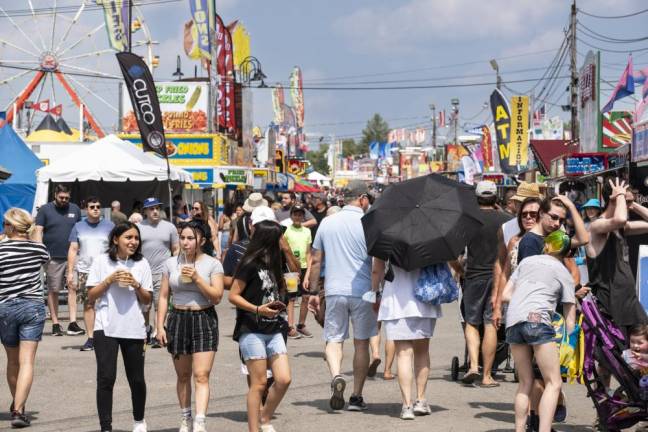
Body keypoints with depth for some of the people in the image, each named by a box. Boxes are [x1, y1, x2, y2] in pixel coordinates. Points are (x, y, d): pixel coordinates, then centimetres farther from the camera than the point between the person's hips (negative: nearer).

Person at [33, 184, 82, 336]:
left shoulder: (75, 209, 11)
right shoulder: (45, 210, 3)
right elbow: (38, 231, -2)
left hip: (72, 256, 2)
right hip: (53, 258, -2)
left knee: (73, 288, -7)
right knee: (53, 291, 4)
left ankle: (72, 324, -10)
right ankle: (55, 324, 9)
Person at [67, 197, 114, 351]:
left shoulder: (109, 226, 7)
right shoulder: (78, 226, 11)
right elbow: (73, 250, 10)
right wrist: (70, 272, 3)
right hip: (84, 271, 1)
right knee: (88, 305, 0)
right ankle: (90, 338, 3)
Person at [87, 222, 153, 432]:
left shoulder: (142, 264, 6)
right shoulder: (102, 261, 2)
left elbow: (148, 300, 7)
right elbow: (91, 296, 1)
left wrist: (136, 285, -10)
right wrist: (109, 280, -11)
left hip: (134, 329, 2)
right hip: (106, 328, -2)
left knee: (137, 379, 8)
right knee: (106, 378, -8)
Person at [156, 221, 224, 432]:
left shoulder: (212, 264, -2)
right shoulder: (171, 263, 5)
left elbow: (217, 296, -8)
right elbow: (164, 297, 7)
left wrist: (196, 277, -17)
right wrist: (160, 326, 1)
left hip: (204, 320, -3)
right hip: (178, 319, 3)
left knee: (201, 376, -12)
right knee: (183, 375, 12)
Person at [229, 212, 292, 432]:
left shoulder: (273, 263, 12)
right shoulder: (250, 264, -11)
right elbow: (233, 295, -11)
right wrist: (258, 309, -20)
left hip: (273, 329, 7)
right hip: (252, 331, -7)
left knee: (284, 379, -1)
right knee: (259, 383, -5)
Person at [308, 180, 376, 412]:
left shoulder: (327, 223, 6)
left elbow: (315, 260, 9)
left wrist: (314, 291, 15)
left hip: (334, 291, 2)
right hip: (362, 292, -2)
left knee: (334, 339, 9)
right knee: (361, 342, 9)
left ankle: (336, 375, -19)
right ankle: (356, 396, 10)